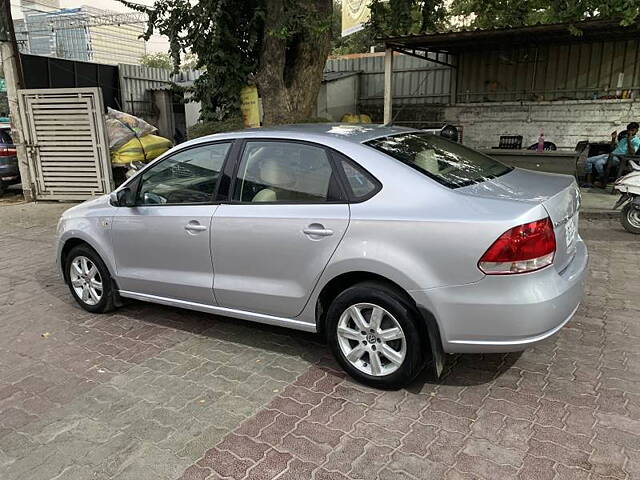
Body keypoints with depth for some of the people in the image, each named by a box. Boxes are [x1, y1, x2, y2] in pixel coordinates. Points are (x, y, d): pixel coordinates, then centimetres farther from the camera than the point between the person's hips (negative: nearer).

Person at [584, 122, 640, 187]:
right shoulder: (624, 137, 25)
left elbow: (632, 153, -17)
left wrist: (629, 140, -16)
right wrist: (613, 138, 15)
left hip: (618, 158, -9)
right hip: (610, 154, 9)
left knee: (598, 163, -33)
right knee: (588, 160, -7)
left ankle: (603, 182, -17)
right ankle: (589, 182, -11)